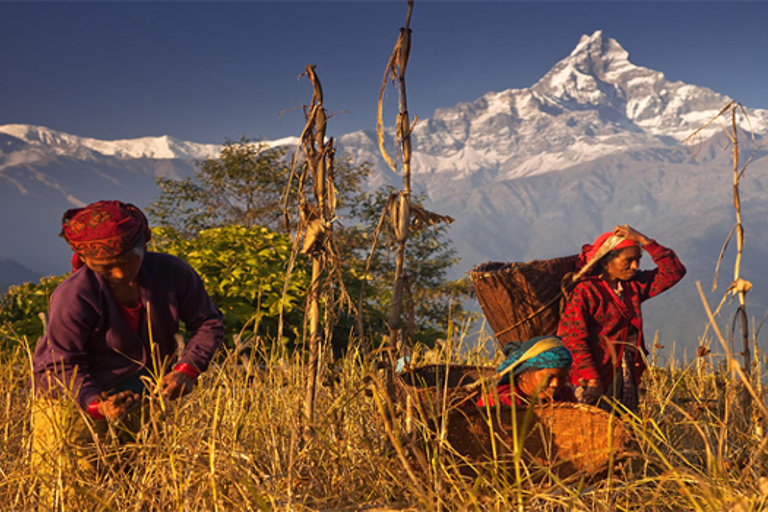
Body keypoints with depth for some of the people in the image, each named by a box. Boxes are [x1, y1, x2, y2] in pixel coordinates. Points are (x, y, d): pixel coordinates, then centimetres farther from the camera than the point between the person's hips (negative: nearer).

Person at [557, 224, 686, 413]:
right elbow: (572, 338, -14)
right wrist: (591, 379, -21)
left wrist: (644, 241, 1)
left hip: (627, 378, 7)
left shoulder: (633, 286, 12)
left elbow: (674, 272, 11)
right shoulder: (585, 291, -9)